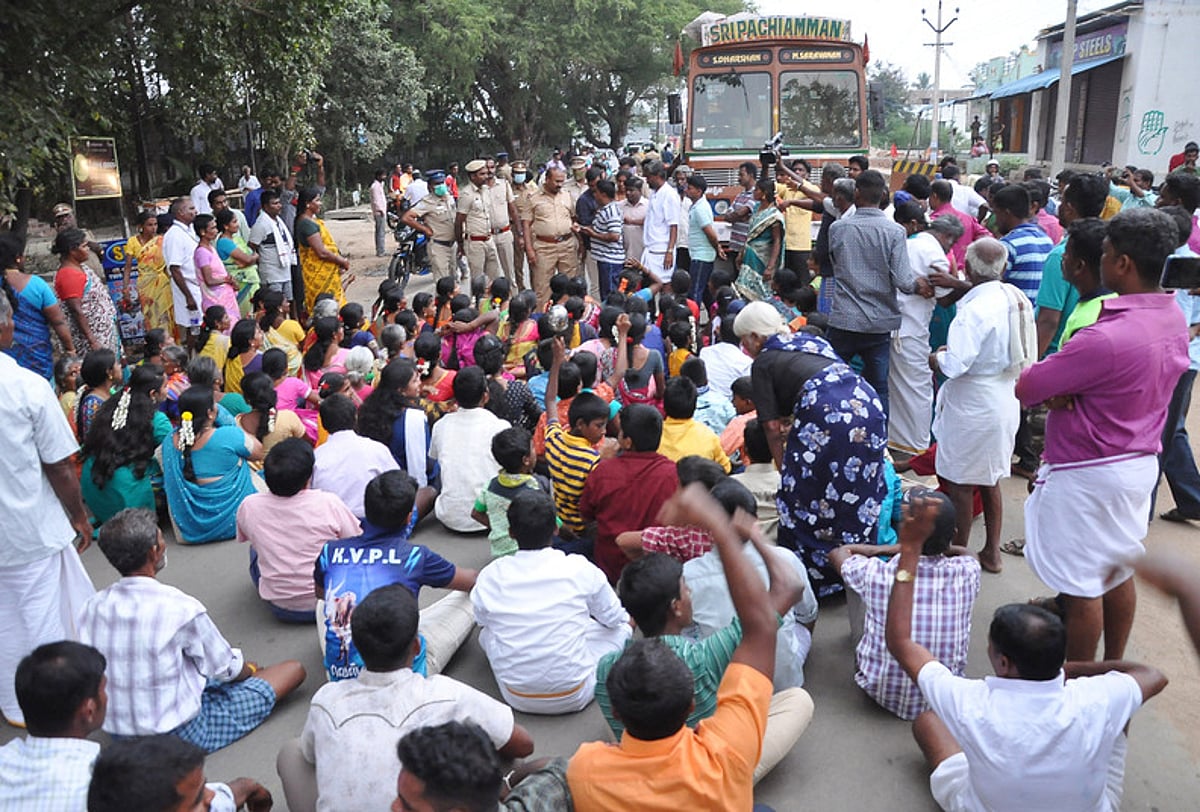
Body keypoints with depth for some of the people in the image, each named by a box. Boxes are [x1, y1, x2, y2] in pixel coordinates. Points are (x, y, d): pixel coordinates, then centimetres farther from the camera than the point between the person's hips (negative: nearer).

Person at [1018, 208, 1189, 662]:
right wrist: (1059, 391, -13)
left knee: (1080, 587, 5)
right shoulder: (1175, 320, 0)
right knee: (1118, 573, 21)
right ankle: (1115, 668, 37)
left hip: (1086, 475, -9)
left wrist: (1052, 390, -1)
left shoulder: (1106, 338, -29)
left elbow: (1024, 389, -23)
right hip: (1141, 464, 9)